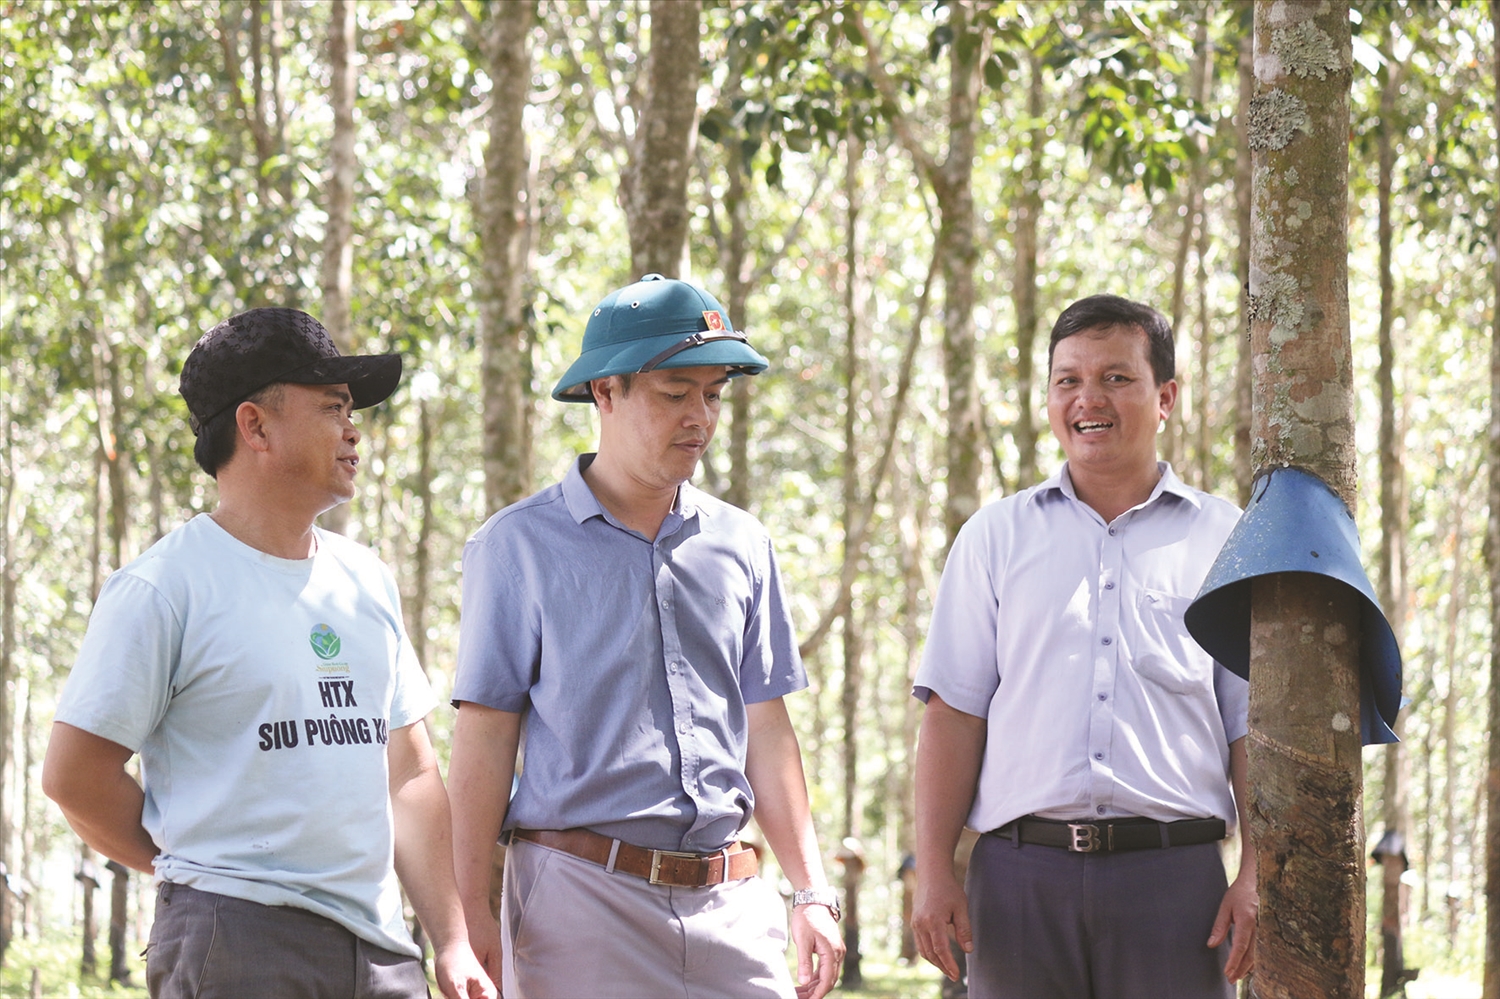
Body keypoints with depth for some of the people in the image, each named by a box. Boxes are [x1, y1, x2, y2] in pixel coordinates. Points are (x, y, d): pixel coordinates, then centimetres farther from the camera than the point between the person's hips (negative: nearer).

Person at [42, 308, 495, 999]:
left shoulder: (368, 583, 15)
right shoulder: (163, 587, -6)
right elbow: (74, 774, -7)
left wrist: (453, 943, 11)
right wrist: (207, 874, 1)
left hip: (379, 944, 6)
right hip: (237, 942, -6)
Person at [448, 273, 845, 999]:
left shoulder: (741, 545, 14)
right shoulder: (520, 545, 2)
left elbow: (765, 730, 16)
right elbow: (484, 736, -2)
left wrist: (811, 891, 9)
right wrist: (471, 916, -9)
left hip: (729, 902, 4)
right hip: (581, 894, -4)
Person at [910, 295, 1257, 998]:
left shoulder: (1224, 539, 10)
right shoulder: (996, 536, 13)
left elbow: (1253, 725, 7)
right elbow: (954, 710, 8)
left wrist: (1256, 874, -3)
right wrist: (934, 872, 0)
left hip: (1173, 874, -1)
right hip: (1020, 871, 1)